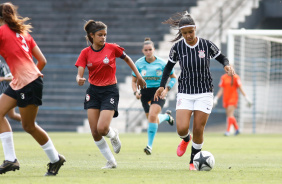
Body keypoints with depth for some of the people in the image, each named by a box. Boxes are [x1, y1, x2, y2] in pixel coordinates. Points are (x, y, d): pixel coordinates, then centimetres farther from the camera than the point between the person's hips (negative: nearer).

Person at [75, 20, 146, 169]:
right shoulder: (85, 53, -1)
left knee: (102, 129, -18)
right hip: (93, 91, 3)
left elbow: (127, 59, 12)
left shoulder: (112, 48, -5)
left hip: (110, 91, -3)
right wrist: (79, 80, -31)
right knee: (95, 132, -3)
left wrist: (139, 77, 12)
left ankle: (114, 135, 19)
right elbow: (79, 73, -8)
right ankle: (111, 161, 12)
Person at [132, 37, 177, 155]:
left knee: (152, 116, -24)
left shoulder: (161, 63, -8)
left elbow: (173, 77, 3)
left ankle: (150, 145, -15)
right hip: (145, 93, 3)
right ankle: (166, 116, 49)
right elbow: (134, 81, 7)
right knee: (154, 121, 11)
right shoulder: (139, 64, -4)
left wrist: (167, 89, -11)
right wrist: (135, 92, -11)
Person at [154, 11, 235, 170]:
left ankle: (194, 161, 17)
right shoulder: (177, 47, -4)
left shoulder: (207, 45, -8)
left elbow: (221, 57, 7)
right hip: (185, 93, 1)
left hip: (204, 94, -1)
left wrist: (227, 65, -16)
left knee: (198, 130, -4)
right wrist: (162, 86, 4)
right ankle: (186, 139, 24)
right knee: (182, 128, -14)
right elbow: (169, 66, 11)